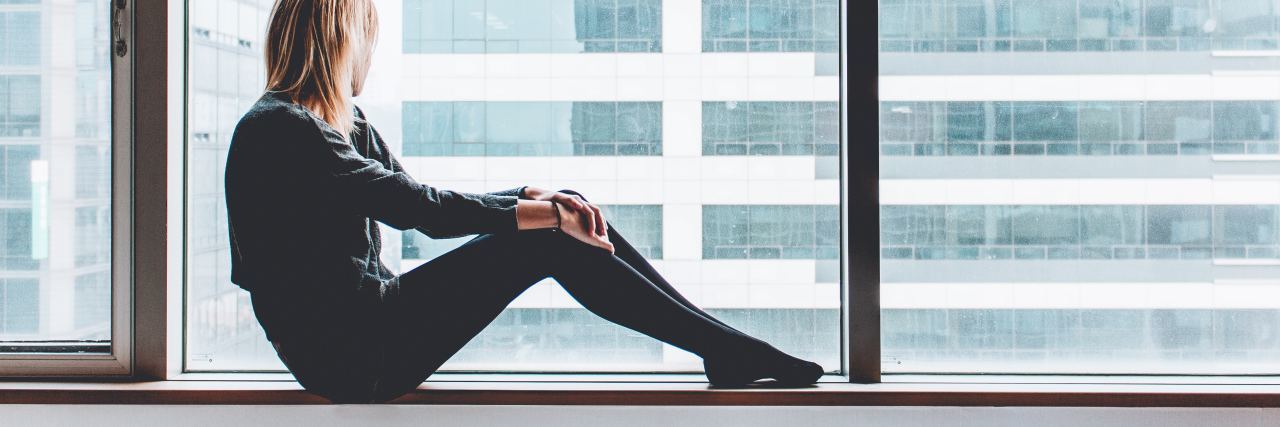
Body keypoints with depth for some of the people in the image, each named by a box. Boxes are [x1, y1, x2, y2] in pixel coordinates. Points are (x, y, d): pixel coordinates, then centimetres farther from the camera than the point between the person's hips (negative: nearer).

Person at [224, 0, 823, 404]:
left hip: (371, 322, 9)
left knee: (568, 218, -1)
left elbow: (421, 204, 14)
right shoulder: (275, 127, -16)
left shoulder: (345, 122, 16)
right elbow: (415, 206, -21)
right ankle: (728, 351, -4)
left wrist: (535, 196, -1)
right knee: (549, 242, -14)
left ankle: (726, 344, 4)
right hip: (350, 354, -9)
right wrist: (542, 214, -16)